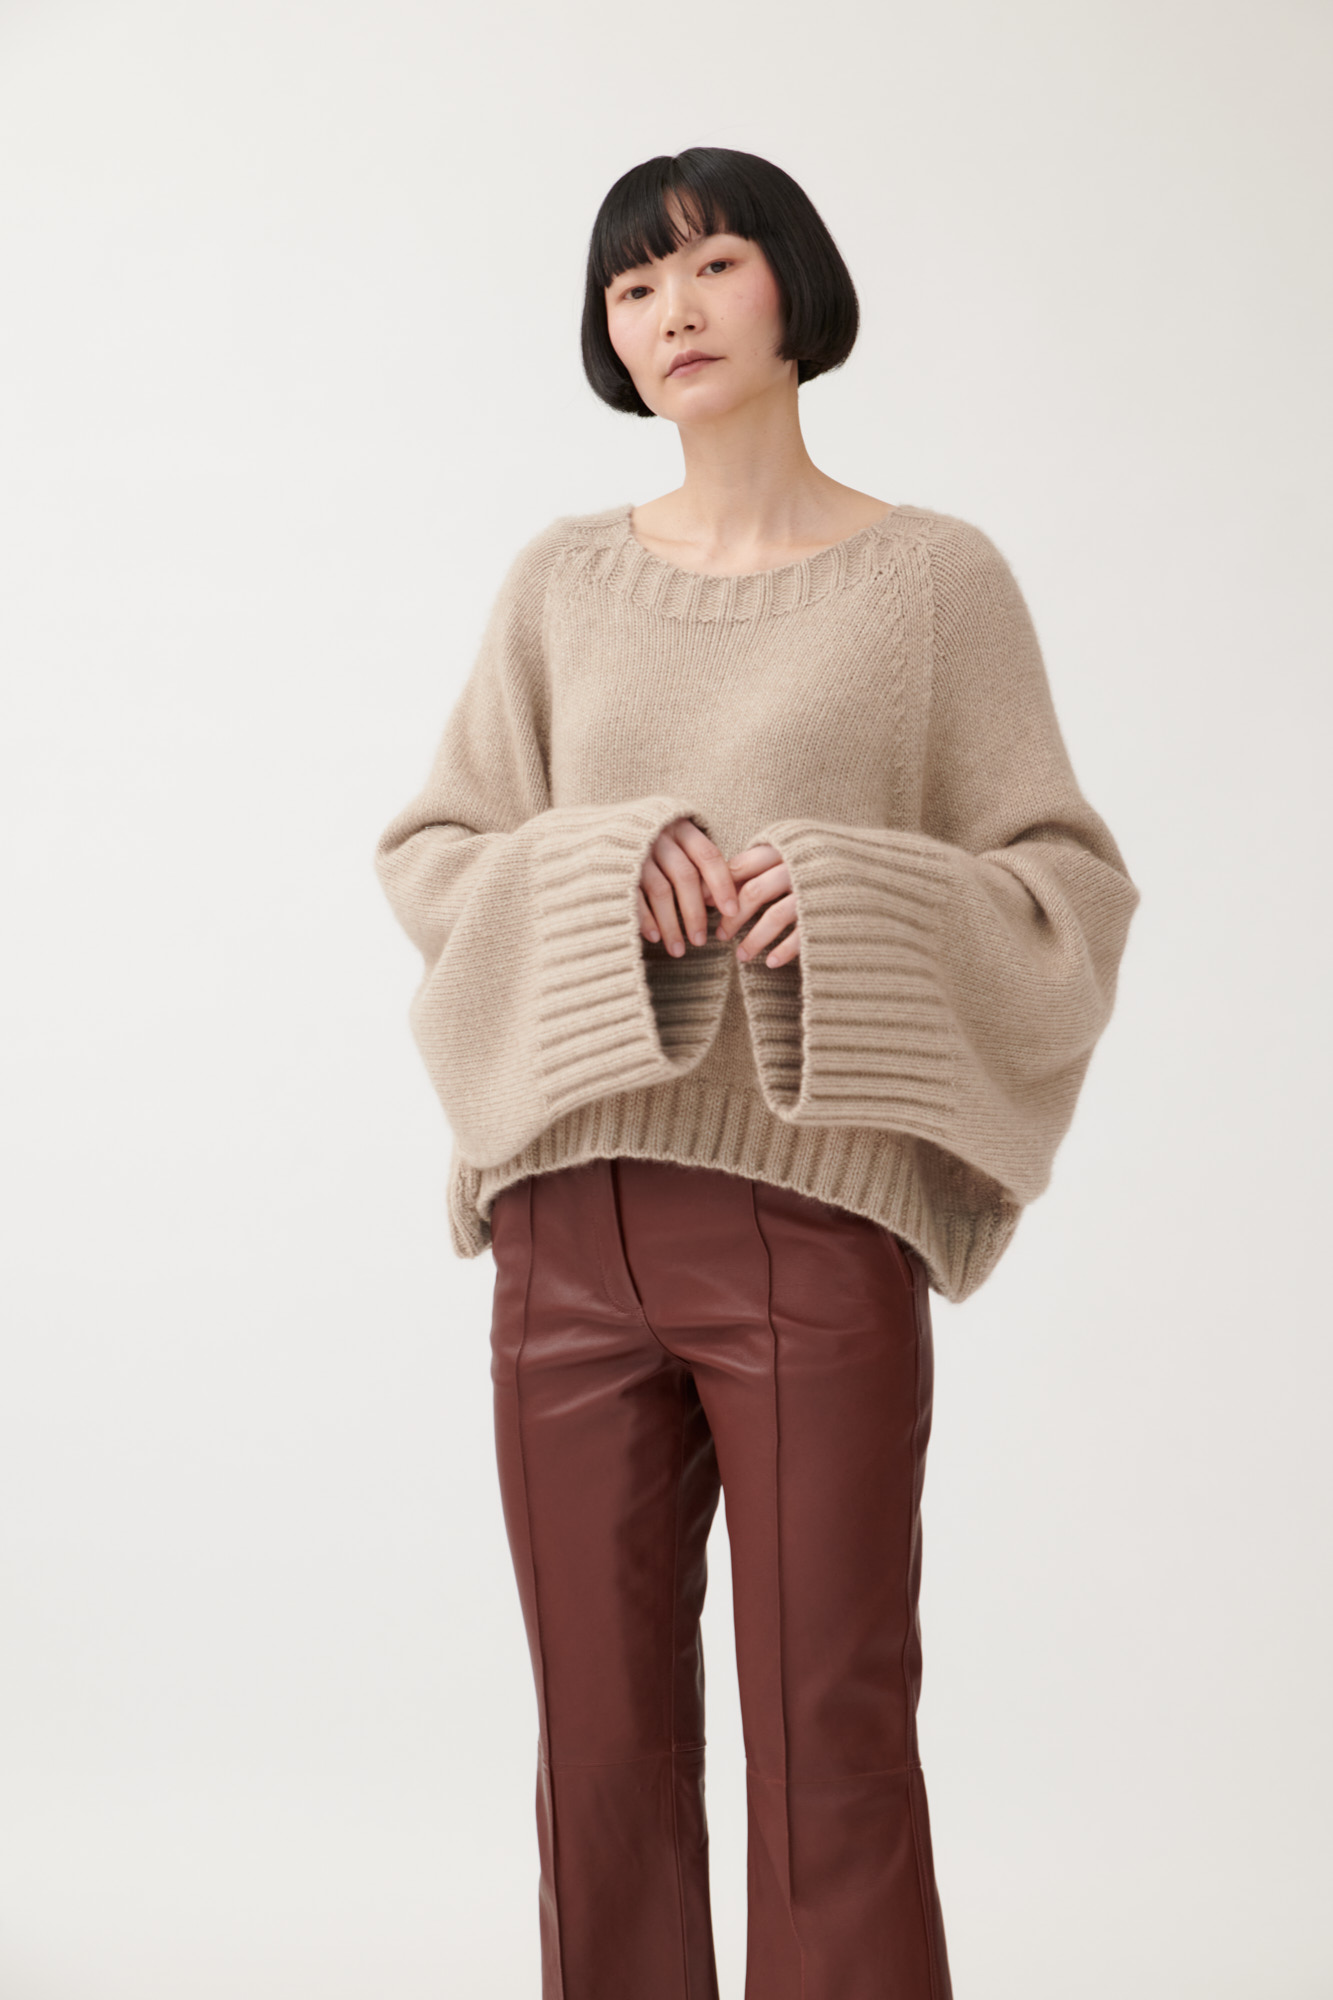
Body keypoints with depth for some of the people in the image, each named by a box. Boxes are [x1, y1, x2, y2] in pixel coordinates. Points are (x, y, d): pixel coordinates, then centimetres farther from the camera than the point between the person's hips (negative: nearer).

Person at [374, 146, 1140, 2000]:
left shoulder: (935, 576, 3)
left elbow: (1072, 888, 1)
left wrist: (854, 897, -16)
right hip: (573, 1218, 3)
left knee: (832, 1748, 0)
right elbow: (427, 853, 11)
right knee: (602, 1736, 10)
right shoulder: (563, 580, 12)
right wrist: (598, 869, -9)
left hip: (815, 1214, -3)